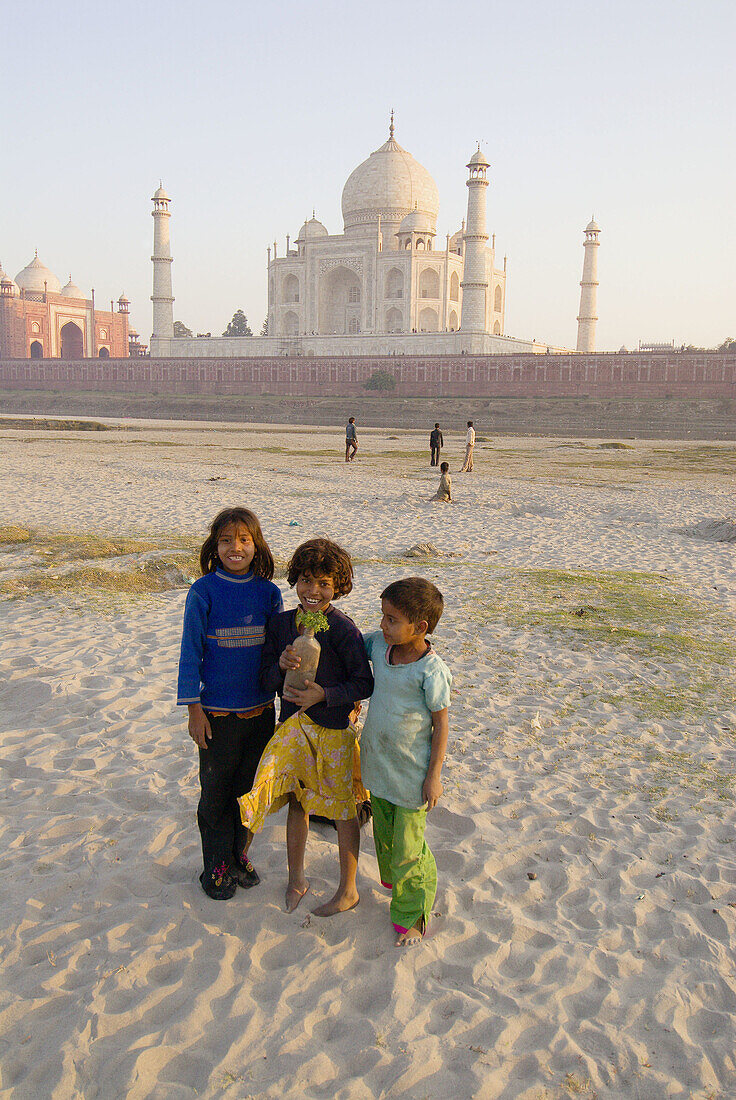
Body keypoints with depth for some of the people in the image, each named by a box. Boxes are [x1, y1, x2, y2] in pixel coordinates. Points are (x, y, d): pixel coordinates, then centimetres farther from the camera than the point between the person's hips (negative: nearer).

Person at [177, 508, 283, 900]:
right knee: (216, 792, 9)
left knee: (250, 787, 15)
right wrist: (194, 710, -9)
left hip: (261, 710, 3)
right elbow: (191, 652, -7)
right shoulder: (203, 592, -10)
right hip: (218, 713, -3)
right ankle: (216, 866, 27)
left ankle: (240, 854, 35)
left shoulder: (268, 592, -1)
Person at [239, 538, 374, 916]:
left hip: (334, 729, -4)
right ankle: (296, 878, 38)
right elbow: (266, 681, 2)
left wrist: (323, 694, -24)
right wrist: (280, 666, -19)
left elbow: (364, 684, -12)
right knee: (296, 803, 17)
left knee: (342, 810, 10)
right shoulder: (280, 624, -1)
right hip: (293, 725, 4)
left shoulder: (343, 629, -16)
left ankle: (348, 890, 28)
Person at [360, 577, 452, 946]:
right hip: (377, 764, 6)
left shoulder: (431, 671, -23)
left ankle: (413, 914, 27)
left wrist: (434, 775, -11)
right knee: (384, 833, 24)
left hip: (411, 774, -6)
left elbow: (440, 724, -14)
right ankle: (393, 879, 51)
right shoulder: (379, 645, -7)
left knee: (408, 847, 6)